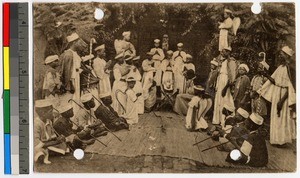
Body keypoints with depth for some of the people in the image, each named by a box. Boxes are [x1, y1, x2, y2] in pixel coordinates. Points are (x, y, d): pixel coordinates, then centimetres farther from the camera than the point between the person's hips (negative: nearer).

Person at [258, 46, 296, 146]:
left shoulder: (289, 68, -17)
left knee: (283, 117, 2)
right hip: (276, 95, 8)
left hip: (284, 96, -8)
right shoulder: (280, 67, 7)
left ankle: (282, 140, 13)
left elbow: (290, 87, -20)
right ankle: (277, 139, 23)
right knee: (276, 117, 13)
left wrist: (282, 100, -23)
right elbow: (272, 80, 11)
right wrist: (260, 91, 6)